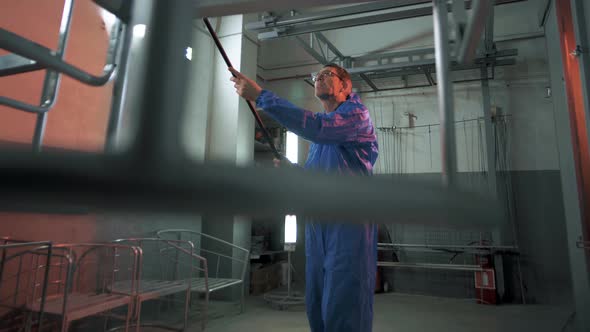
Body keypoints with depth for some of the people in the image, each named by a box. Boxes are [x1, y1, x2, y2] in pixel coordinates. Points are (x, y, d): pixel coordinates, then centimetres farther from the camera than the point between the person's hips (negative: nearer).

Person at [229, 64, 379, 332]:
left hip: (349, 222, -8)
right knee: (315, 306, 13)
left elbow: (316, 128, -25)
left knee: (343, 310, -5)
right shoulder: (321, 122, 22)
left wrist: (259, 95, -23)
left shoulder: (356, 113, -4)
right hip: (316, 223, 8)